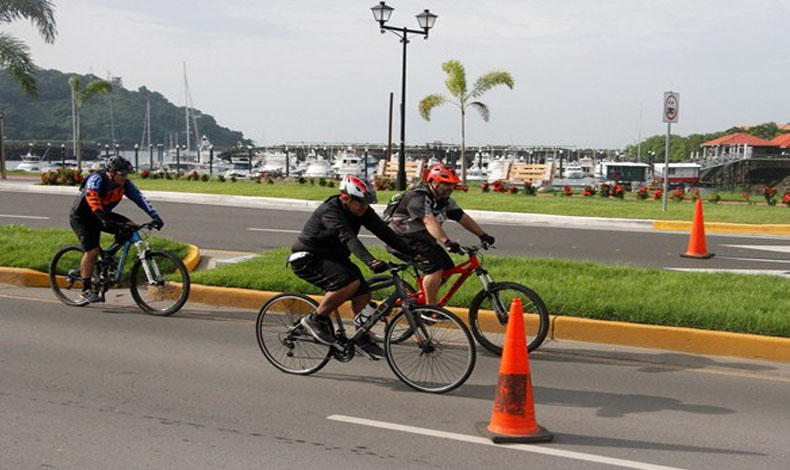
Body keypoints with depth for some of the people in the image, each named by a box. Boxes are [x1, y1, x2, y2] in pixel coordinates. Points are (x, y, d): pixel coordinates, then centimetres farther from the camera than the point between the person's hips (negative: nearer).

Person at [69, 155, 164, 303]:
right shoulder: (96, 180, -29)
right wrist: (104, 220, -58)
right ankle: (86, 290, -7)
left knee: (130, 227, -14)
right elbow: (92, 199, -45)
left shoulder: (125, 184, -11)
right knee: (92, 251, -19)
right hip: (81, 217, -6)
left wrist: (155, 217, -29)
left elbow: (140, 198, -18)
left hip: (103, 215, 6)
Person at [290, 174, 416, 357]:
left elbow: (383, 231, -8)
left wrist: (411, 253, -17)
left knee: (363, 295, -2)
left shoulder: (362, 211, -4)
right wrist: (370, 261, -57)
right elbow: (348, 238, -43)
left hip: (333, 257, 8)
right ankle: (316, 319, -14)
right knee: (350, 283, -29)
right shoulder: (330, 211, -29)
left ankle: (363, 339, 16)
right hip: (307, 259, -8)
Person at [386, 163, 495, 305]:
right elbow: (429, 221, -37)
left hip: (423, 239, 10)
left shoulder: (445, 200, 6)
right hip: (404, 239, -10)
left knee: (448, 267, 2)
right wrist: (447, 242, -49)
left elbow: (463, 218, 4)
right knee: (435, 266, -26)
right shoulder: (418, 197, -23)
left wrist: (483, 235, -5)